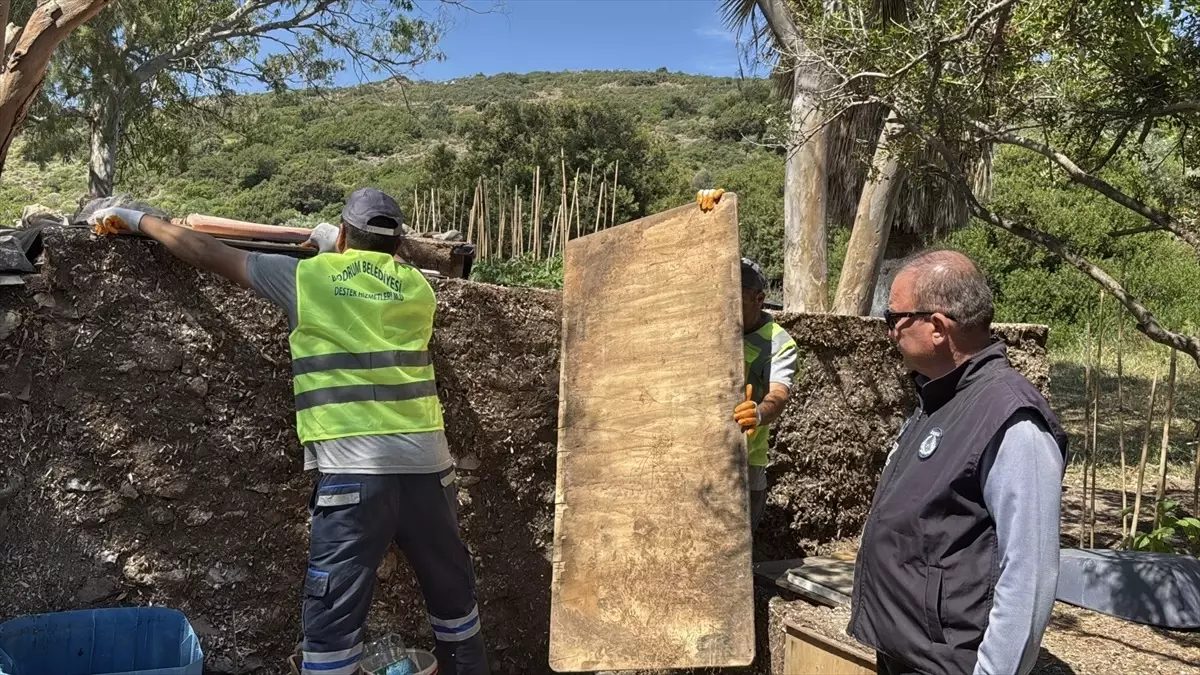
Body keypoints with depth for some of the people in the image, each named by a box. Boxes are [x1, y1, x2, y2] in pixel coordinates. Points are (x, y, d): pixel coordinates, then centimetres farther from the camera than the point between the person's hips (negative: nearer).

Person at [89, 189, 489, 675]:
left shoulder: (309, 277, 4)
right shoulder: (418, 287, 12)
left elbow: (209, 255, 12)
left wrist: (136, 219, 27)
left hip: (353, 469, -3)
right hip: (426, 463, 4)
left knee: (334, 615, 3)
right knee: (451, 590, 20)